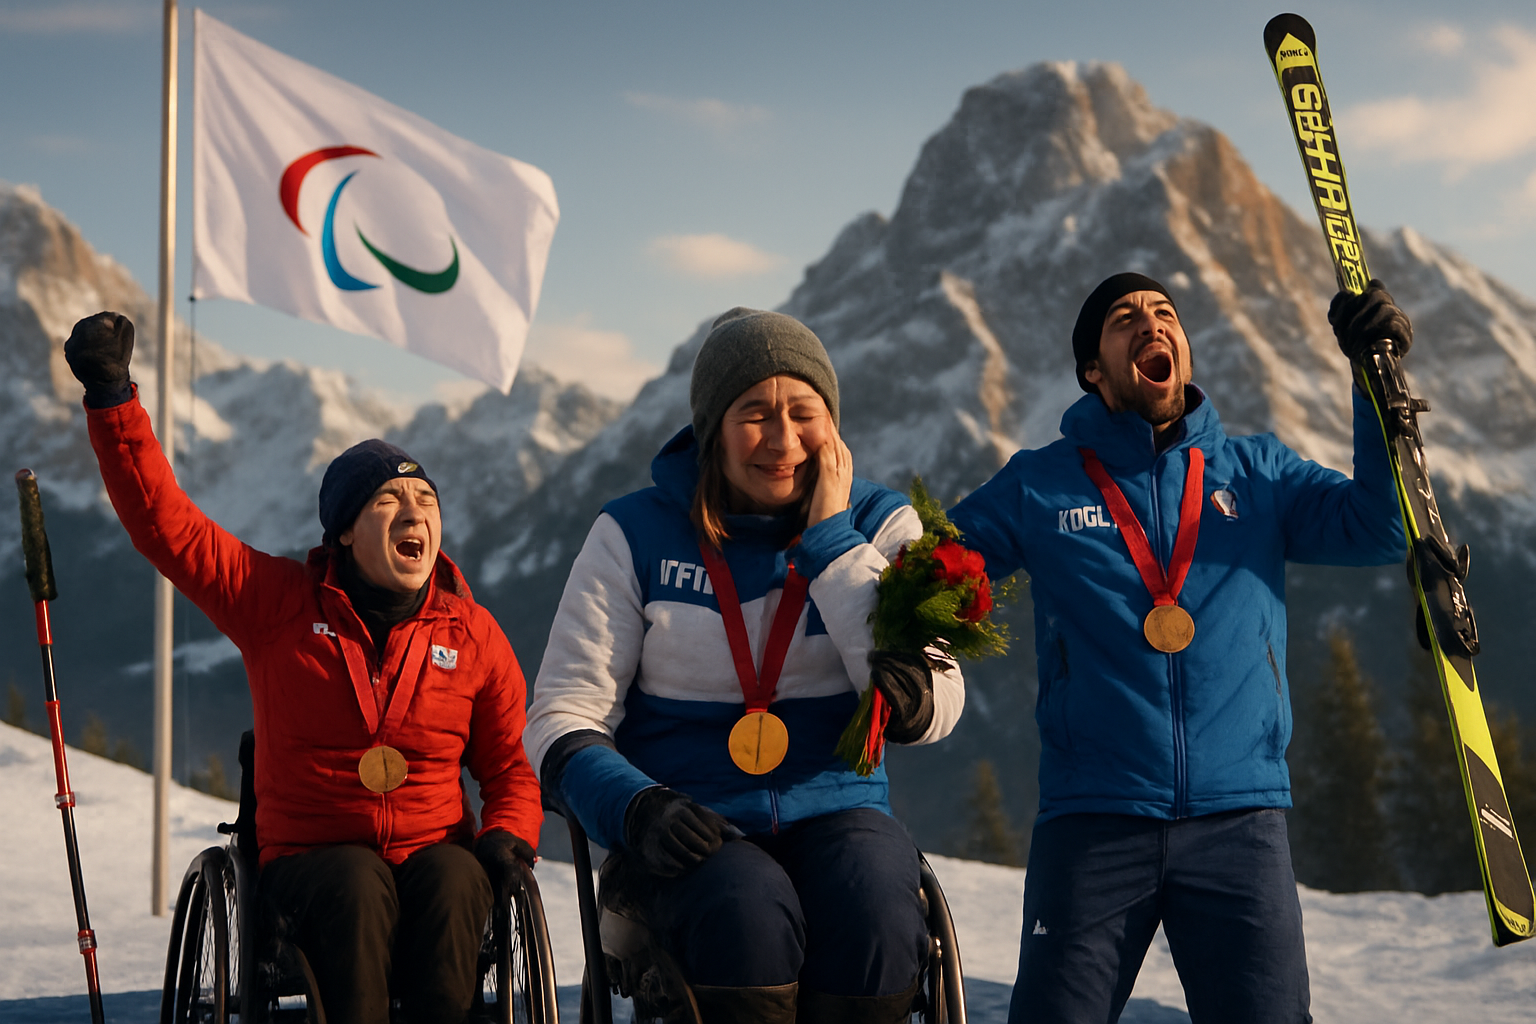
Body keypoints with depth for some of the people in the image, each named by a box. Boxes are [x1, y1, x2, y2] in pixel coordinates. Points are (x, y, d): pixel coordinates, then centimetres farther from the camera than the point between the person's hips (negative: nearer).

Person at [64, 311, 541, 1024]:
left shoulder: (473, 635, 8)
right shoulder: (278, 603, 4)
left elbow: (510, 765, 16)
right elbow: (163, 522, 1)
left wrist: (506, 837, -6)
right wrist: (112, 397, -7)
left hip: (436, 852, 1)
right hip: (311, 854, -1)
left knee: (452, 879, -33)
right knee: (357, 885, -35)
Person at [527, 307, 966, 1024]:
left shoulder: (878, 525, 7)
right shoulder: (636, 534, 4)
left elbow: (935, 711, -6)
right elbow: (563, 719, 2)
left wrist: (829, 540, -7)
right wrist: (636, 806, -20)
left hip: (835, 811, 1)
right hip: (694, 827, -1)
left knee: (874, 921, -34)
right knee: (747, 913, -35)